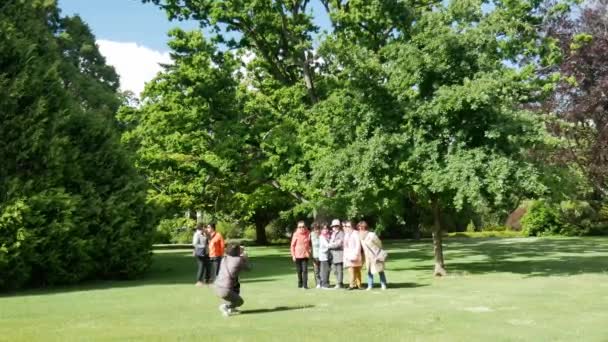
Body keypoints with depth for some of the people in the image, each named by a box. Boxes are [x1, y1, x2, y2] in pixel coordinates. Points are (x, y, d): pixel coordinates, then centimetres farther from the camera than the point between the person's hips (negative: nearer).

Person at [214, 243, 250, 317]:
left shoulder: (224, 259, 10)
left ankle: (231, 308, 29)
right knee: (240, 302, 18)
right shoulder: (239, 260, -7)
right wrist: (245, 258, 25)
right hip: (225, 291, -7)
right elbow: (248, 268, 11)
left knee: (237, 285, 31)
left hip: (216, 287, 7)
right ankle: (225, 306, -6)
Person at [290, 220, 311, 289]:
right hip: (297, 255, 0)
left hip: (305, 255, 0)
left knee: (305, 270, -8)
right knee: (299, 270, 8)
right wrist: (293, 255, -5)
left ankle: (305, 285, -6)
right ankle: (300, 284, 22)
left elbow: (310, 244, 11)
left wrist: (309, 252, 5)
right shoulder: (296, 234, -4)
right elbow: (292, 245, -1)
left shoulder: (308, 234, 0)